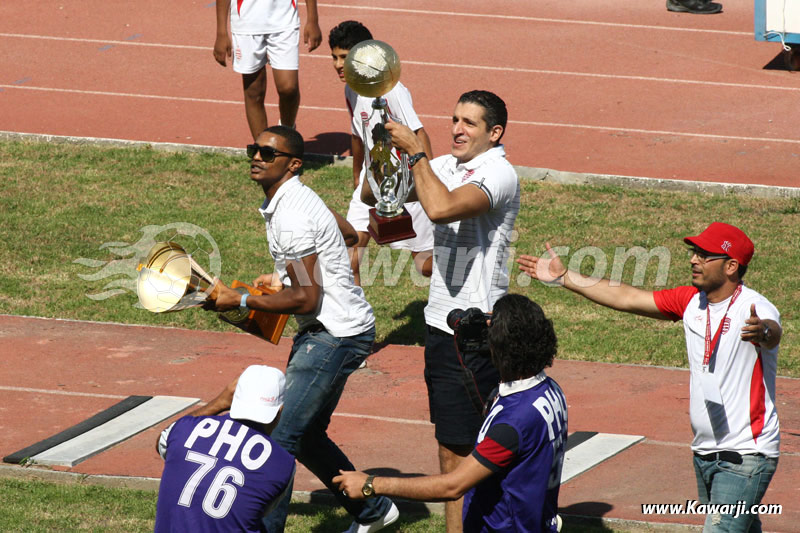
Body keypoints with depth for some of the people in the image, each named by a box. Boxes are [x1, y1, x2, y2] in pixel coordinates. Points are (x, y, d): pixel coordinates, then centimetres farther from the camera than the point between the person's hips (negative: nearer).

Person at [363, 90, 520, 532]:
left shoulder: (498, 174, -14)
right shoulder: (446, 166, 12)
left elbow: (440, 208, -31)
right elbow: (371, 194, 15)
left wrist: (415, 151, -21)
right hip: (443, 323, 9)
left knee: (456, 450, -7)